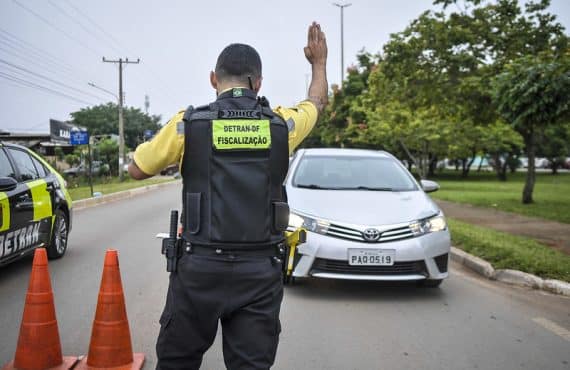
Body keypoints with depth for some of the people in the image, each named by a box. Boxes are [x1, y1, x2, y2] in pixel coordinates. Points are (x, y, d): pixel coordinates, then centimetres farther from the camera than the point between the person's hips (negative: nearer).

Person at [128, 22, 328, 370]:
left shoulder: (188, 123, -4)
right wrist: (319, 62, 42)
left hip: (200, 267, -1)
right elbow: (317, 102, 25)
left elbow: (137, 170, 10)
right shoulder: (281, 124, 2)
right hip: (260, 271, 2)